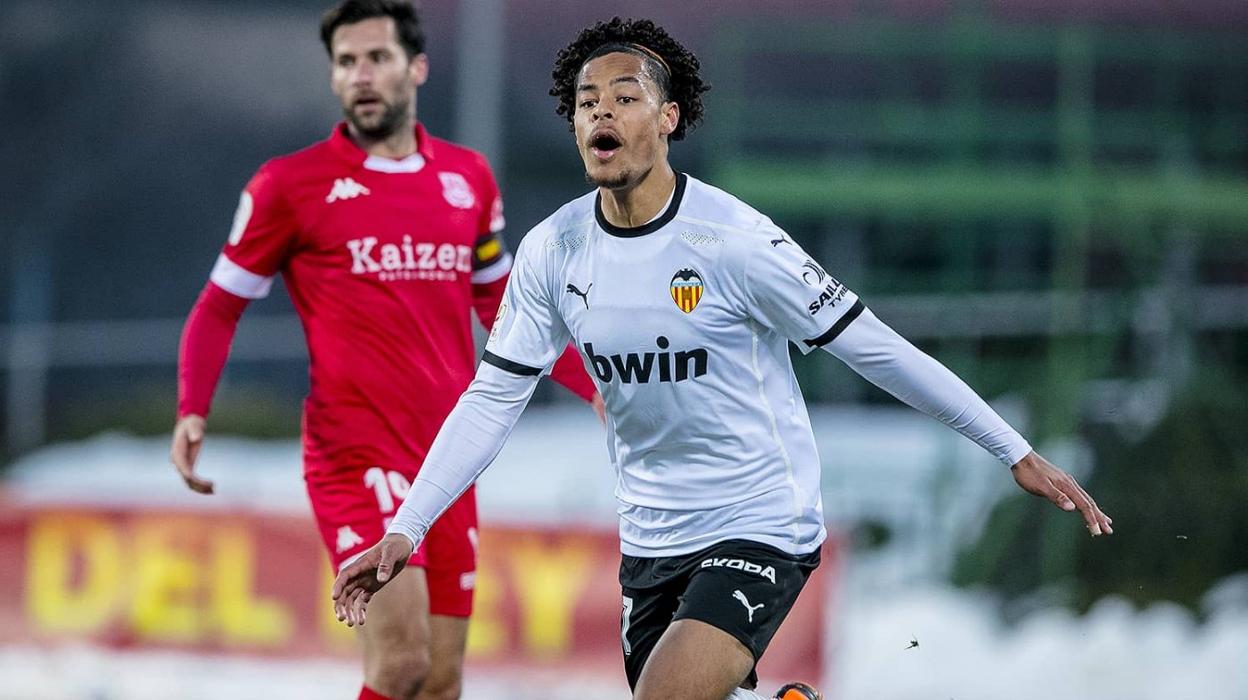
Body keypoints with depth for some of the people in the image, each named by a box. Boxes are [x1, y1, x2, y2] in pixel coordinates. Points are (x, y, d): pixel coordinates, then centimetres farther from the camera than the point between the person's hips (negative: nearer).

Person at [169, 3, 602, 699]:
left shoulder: (468, 177, 11)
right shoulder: (291, 184, -2)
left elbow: (501, 306, 24)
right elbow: (219, 308, 4)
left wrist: (596, 388, 17)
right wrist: (192, 412, -12)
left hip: (448, 458, 5)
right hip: (356, 453, -5)